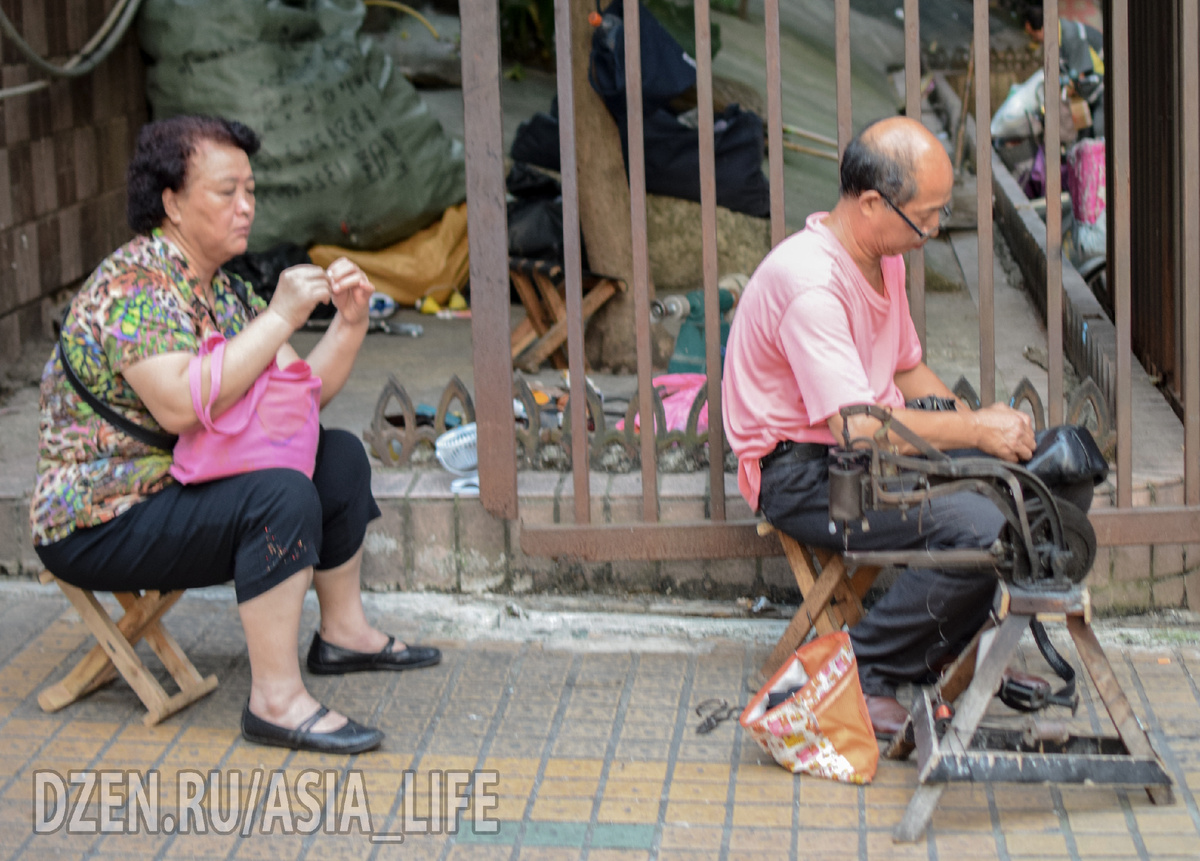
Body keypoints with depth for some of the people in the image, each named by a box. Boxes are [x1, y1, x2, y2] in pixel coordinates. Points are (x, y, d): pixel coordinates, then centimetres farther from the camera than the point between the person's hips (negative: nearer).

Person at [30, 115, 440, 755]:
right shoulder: (135, 282, -20)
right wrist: (280, 318, -30)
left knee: (340, 456, 11)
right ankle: (276, 700, -25)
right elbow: (179, 405, -34)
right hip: (99, 526, -10)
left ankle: (343, 632, 23)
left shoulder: (223, 290, 9)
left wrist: (350, 323, -8)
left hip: (183, 485, 10)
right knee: (281, 494, -30)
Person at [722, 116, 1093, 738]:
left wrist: (976, 418, 1)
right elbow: (858, 425, -30)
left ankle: (948, 648, 10)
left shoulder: (884, 258, 7)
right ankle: (863, 674, -12)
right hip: (805, 472, -10)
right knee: (978, 527, -31)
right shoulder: (810, 283, -25)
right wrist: (976, 431, -20)